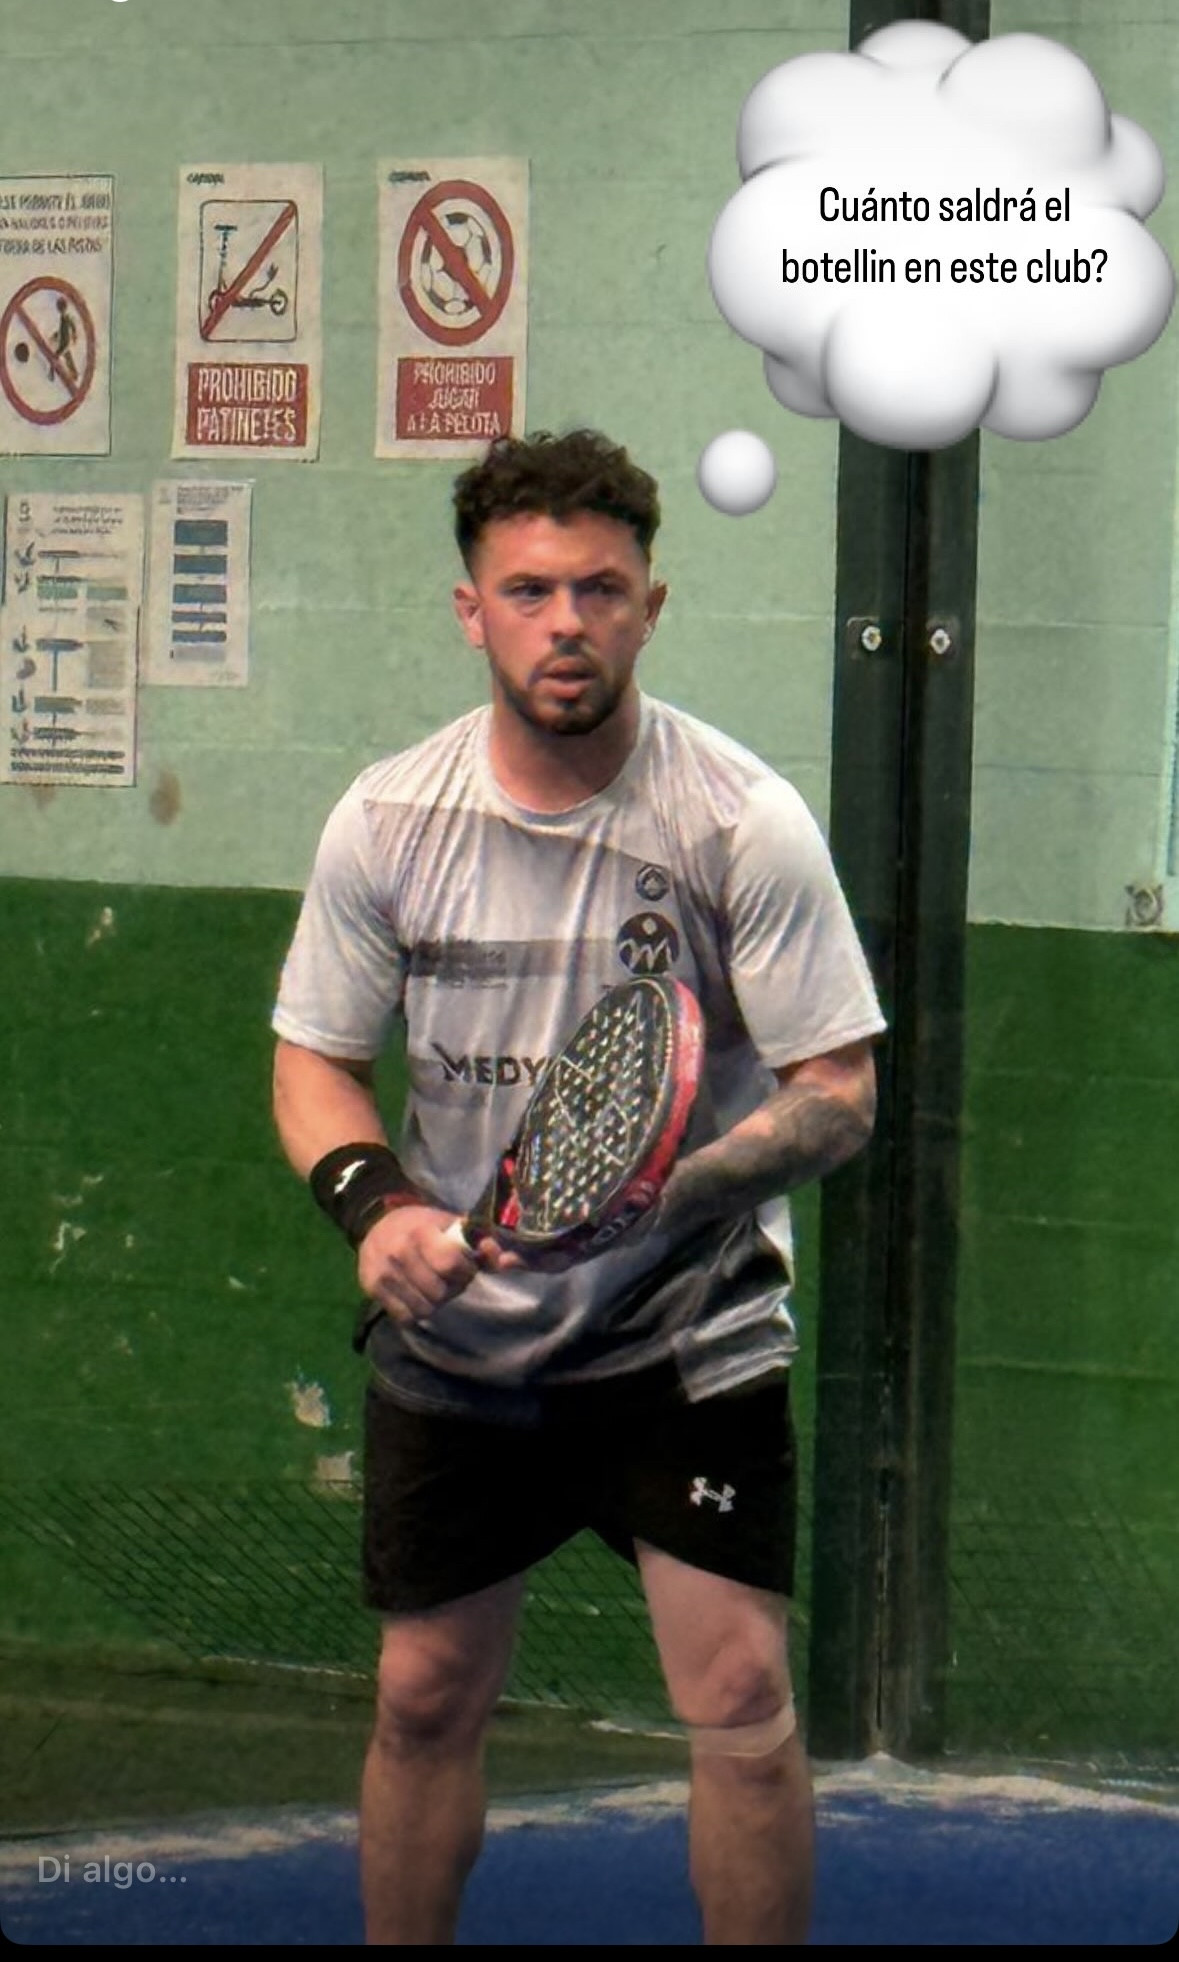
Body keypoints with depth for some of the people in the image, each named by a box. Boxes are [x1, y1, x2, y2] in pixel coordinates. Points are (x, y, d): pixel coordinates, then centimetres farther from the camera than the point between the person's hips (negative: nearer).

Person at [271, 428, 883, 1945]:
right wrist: (374, 1199, -16)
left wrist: (674, 1177, -28)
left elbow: (839, 1090, -10)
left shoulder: (744, 822, -12)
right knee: (424, 1699, 8)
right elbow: (314, 1061, 5)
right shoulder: (387, 822, -5)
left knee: (740, 1701, -10)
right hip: (456, 1331, 3)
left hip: (689, 1327, -2)